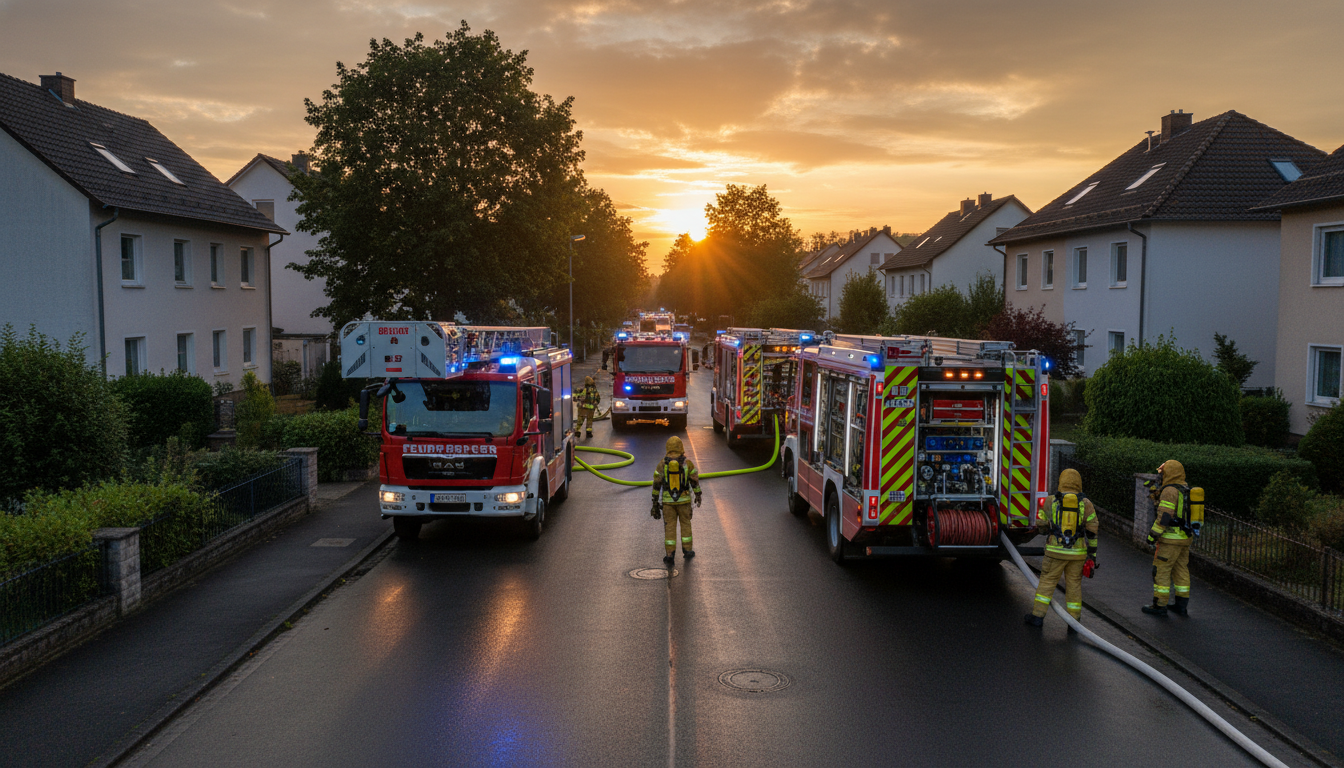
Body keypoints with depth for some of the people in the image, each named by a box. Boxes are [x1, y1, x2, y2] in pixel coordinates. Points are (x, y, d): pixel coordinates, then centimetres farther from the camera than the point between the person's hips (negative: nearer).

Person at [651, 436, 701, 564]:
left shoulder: (662, 464, -7)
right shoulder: (687, 463, -7)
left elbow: (656, 483, -5)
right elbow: (695, 480, -1)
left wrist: (655, 501, 2)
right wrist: (698, 496, 13)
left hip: (668, 500, 0)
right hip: (684, 500, 0)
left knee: (670, 527, 6)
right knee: (685, 524, 17)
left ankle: (670, 555, 2)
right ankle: (687, 551, 23)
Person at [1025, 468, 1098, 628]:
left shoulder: (1052, 501, -1)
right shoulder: (1086, 504, 1)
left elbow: (1041, 526, 5)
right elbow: (1091, 532, 0)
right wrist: (1092, 554, 5)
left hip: (1055, 551, -1)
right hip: (1077, 553, 1)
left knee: (1047, 582, 7)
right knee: (1074, 584, 11)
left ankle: (1037, 616, 6)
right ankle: (1074, 620, 14)